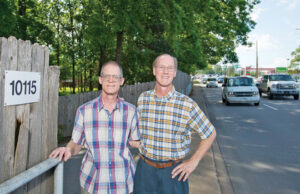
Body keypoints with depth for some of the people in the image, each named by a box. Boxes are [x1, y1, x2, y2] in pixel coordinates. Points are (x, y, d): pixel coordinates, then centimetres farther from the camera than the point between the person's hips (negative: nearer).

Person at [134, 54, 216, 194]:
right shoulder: (143, 98, 0)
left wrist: (193, 162, -3)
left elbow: (210, 134, 0)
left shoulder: (187, 104, -10)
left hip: (173, 172, -2)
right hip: (145, 169, 2)